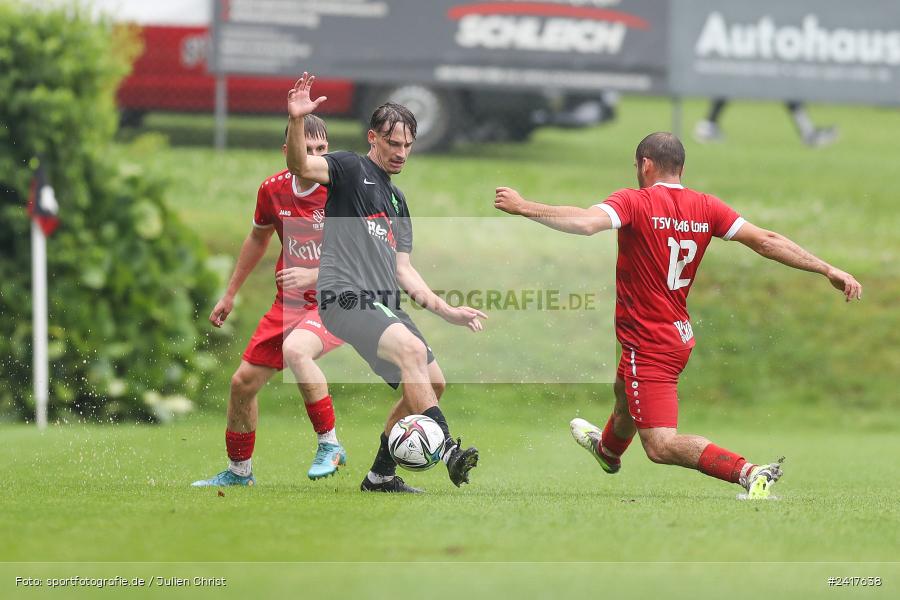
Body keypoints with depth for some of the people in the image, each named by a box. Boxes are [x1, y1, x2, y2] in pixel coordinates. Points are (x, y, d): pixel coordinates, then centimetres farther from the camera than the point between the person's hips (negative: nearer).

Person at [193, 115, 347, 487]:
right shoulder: (273, 190, -1)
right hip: (289, 303, 6)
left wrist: (314, 275, -29)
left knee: (295, 350, -36)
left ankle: (330, 445, -21)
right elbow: (258, 238, 20)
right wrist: (230, 295, 23)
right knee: (243, 382, 6)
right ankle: (239, 472, 29)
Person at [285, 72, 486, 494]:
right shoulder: (351, 170, 2)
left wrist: (446, 310, 16)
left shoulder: (396, 201, 25)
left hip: (383, 304, 9)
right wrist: (296, 121, -37)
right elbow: (300, 166, -19)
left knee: (432, 382, 6)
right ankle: (447, 451, -37)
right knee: (411, 347, -29)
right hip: (346, 296, -9)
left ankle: (381, 474, 16)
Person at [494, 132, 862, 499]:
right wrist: (828, 270, -5)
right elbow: (765, 241, -6)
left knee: (661, 446, -14)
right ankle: (607, 449, 70)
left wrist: (523, 207, -29)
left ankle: (749, 474, -31)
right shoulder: (705, 207, -1)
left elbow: (586, 223, -36)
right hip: (680, 335, 9)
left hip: (650, 344, -9)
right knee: (623, 391, 38)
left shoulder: (633, 202, -18)